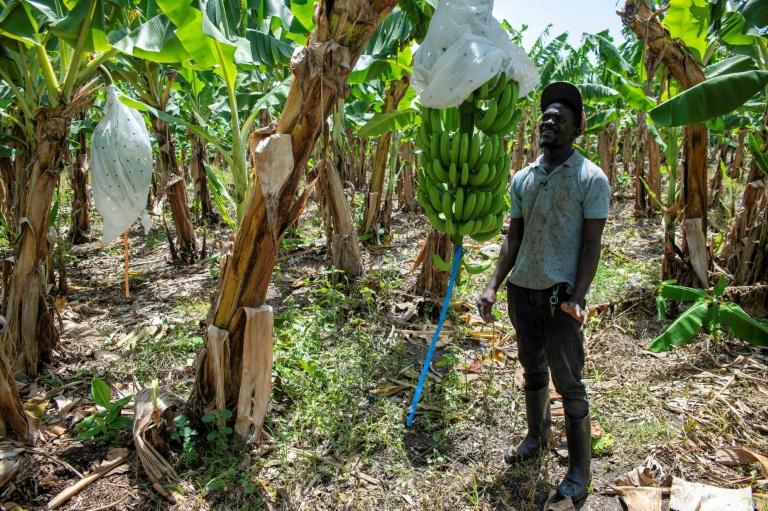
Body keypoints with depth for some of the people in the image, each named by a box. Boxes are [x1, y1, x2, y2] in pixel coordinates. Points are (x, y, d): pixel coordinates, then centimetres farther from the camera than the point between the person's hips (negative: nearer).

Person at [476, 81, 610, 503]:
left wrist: (576, 298, -20)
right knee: (532, 369, 18)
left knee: (568, 381, 1)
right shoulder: (522, 179, 8)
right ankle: (537, 437, 37)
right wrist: (493, 287, -1)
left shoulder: (591, 179, -6)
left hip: (561, 294, -5)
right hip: (521, 290, 5)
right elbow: (513, 238, 9)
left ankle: (579, 469, 16)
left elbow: (591, 245, -9)